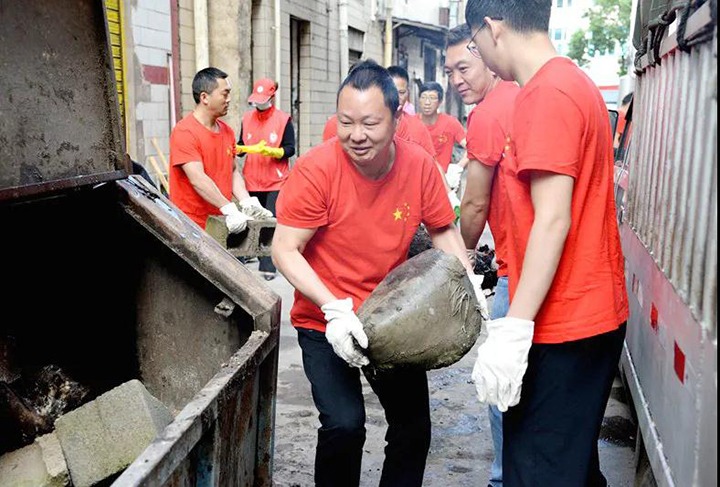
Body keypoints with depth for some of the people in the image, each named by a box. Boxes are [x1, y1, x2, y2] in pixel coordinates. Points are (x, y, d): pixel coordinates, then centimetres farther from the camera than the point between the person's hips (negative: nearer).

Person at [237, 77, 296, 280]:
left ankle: (268, 266, -1)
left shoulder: (283, 119, -4)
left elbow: (290, 149, -7)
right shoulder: (247, 117, 9)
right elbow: (241, 144, 15)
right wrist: (238, 149, -8)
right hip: (252, 181, 5)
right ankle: (262, 260, 22)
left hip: (276, 182, -5)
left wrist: (271, 151, -23)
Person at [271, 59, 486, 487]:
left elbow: (443, 230, 3)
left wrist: (468, 281, -13)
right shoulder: (317, 169, -21)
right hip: (325, 321, -3)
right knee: (344, 423, -16)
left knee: (414, 424, 11)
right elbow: (285, 251, -18)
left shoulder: (420, 166, -11)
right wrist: (335, 310, -28)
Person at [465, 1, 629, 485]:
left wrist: (514, 328, -22)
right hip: (594, 313, 10)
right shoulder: (576, 83, 13)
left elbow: (553, 220, -22)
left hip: (562, 326, -10)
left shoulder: (546, 95, -17)